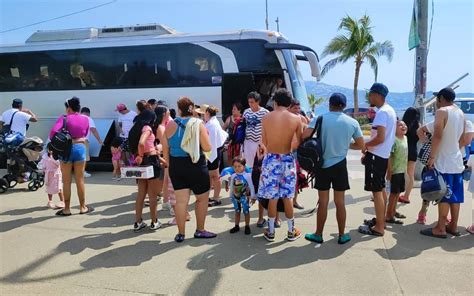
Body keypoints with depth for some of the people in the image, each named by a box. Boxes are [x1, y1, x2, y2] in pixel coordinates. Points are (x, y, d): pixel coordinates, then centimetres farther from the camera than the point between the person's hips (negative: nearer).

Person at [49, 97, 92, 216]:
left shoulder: (64, 118, -8)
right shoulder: (85, 119, 3)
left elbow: (53, 131, -18)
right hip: (80, 148, 3)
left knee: (66, 181, 6)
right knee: (80, 180, 11)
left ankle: (67, 209, 13)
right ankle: (83, 207, 19)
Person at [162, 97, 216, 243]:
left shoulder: (170, 125, 1)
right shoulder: (198, 124, -9)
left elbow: (165, 149, 6)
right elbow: (207, 148, -12)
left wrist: (170, 164, 18)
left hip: (176, 166, 4)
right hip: (196, 165, -3)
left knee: (181, 200, 8)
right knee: (202, 198, 14)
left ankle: (180, 233, 15)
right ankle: (200, 230, 20)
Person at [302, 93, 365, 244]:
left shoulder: (319, 119, -6)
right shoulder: (352, 122, 0)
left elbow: (305, 136, -17)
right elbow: (361, 145, 4)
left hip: (323, 165, -1)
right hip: (340, 165, 1)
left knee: (323, 202, 9)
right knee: (340, 202, 11)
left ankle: (318, 235, 19)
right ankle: (342, 235, 21)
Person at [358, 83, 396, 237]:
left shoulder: (381, 112, -19)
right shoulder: (390, 110, 13)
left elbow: (380, 138, -25)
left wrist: (365, 145, -10)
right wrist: (369, 149, 16)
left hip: (376, 155, -10)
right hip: (384, 154, 10)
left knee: (376, 190, -5)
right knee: (381, 188, 18)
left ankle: (379, 227, 1)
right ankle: (381, 220, 30)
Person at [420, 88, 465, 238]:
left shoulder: (442, 111, -11)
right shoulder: (460, 113, 14)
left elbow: (437, 135, -19)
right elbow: (462, 136, 20)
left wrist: (432, 157, -17)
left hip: (444, 161, -8)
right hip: (457, 160, 8)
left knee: (444, 196, -5)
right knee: (455, 196, 12)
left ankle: (440, 229, 0)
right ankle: (453, 226, 20)